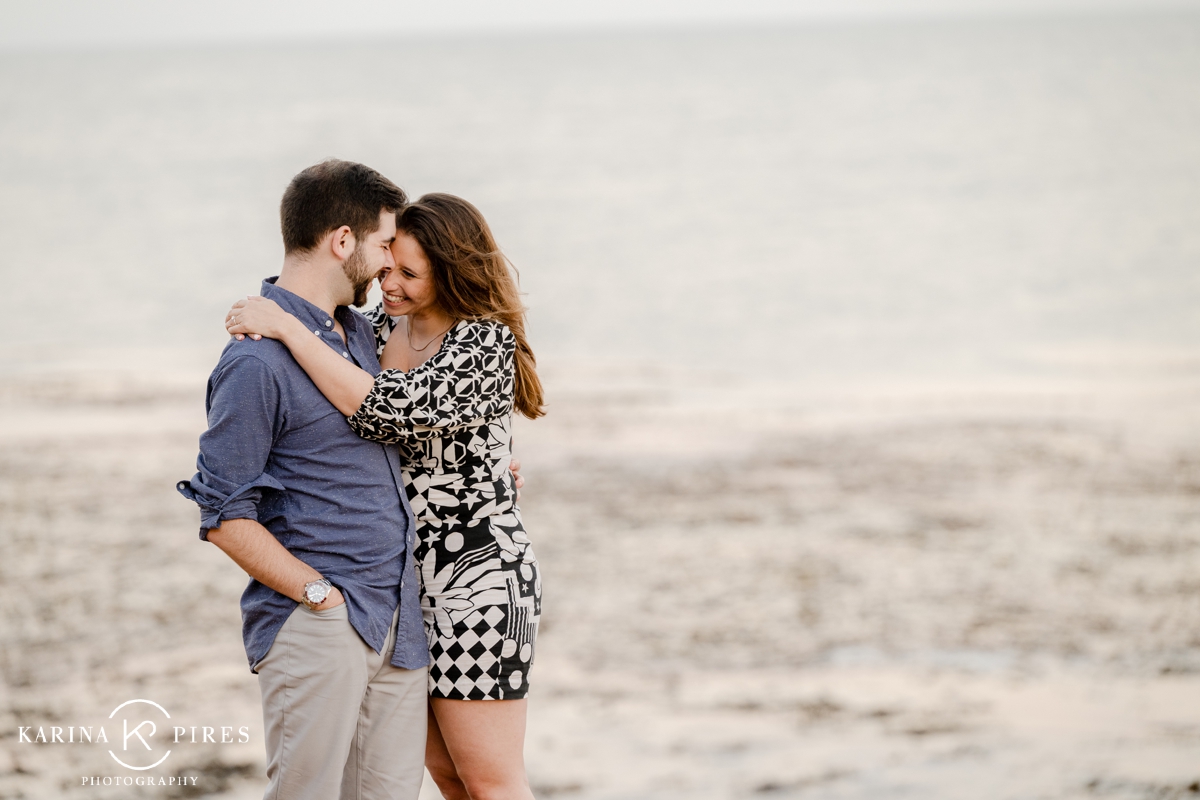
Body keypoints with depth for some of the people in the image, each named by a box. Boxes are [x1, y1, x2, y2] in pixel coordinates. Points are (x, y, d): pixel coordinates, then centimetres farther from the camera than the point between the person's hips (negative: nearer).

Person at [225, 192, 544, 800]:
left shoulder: (488, 344, -18)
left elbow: (389, 412, -32)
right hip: (405, 577, 8)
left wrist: (289, 329, -28)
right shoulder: (382, 327, 5)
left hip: (477, 578, -8)